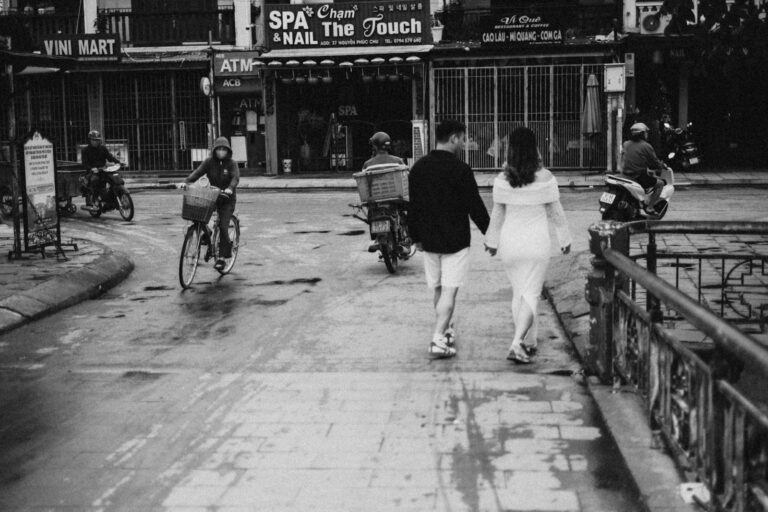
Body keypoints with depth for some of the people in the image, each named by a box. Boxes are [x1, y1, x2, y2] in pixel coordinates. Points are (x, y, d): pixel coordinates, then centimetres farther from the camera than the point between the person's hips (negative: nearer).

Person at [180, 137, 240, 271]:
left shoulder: (232, 164, -7)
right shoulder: (209, 162, 0)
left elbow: (235, 178, -22)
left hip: (227, 199, -3)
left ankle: (222, 258, -3)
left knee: (223, 226, -12)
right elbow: (198, 172, -12)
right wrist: (186, 182, -30)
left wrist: (230, 188, -43)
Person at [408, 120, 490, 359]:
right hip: (455, 240, -6)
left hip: (429, 240, 6)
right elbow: (475, 207, -11)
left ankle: (446, 330, 31)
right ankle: (438, 339, -11)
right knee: (449, 291, -4)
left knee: (439, 289, 17)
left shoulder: (418, 168, 5)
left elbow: (413, 206, 11)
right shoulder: (460, 169, -14)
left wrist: (416, 236, 19)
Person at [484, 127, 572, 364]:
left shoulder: (502, 180, -7)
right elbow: (555, 211, -2)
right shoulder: (545, 178, -11)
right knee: (531, 294, 1)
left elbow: (497, 213, 2)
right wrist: (565, 239, 12)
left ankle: (529, 343, 25)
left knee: (518, 293, 16)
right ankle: (517, 342, -15)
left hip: (510, 242, 2)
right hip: (537, 242, -2)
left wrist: (492, 241, 16)